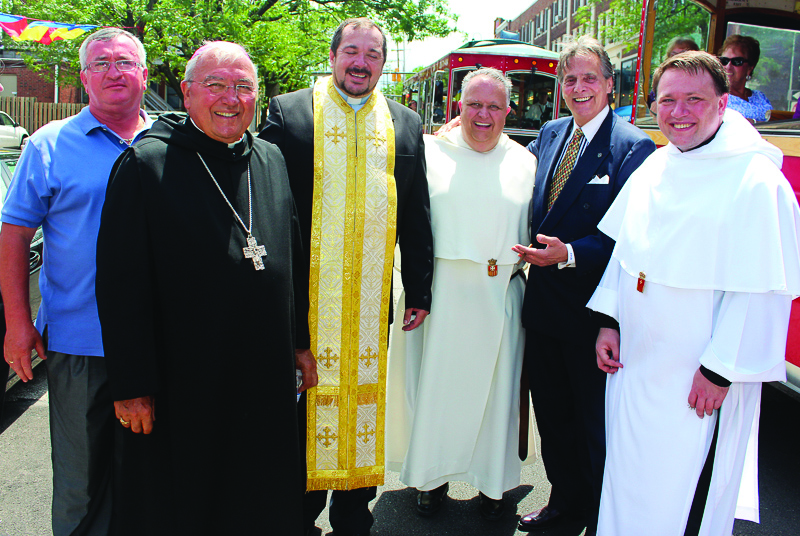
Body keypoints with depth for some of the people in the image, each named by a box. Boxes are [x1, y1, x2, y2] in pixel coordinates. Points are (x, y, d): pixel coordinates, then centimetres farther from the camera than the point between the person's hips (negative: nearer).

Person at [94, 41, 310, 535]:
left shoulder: (273, 161, 6)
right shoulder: (146, 165, -10)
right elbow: (122, 284, -12)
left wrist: (302, 343, 13)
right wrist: (131, 384, -12)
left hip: (268, 382, 5)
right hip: (183, 383, -4)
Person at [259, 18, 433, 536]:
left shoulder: (406, 125, 10)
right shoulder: (289, 112, 2)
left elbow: (417, 216, 11)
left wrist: (420, 292, 10)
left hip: (373, 303, 3)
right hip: (303, 296, -2)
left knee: (364, 403, 13)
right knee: (303, 407, 9)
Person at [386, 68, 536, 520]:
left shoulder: (525, 163, 6)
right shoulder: (429, 153, 1)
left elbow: (536, 230, 11)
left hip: (499, 298, 1)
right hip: (440, 293, -1)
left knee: (495, 387, 11)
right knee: (435, 384, 8)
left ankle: (493, 480, 31)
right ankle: (434, 475, 29)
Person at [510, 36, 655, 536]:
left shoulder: (633, 147, -12)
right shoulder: (551, 134, 8)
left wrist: (570, 254, -25)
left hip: (591, 307, -6)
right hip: (543, 302, 6)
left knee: (596, 421, 10)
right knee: (552, 411, 19)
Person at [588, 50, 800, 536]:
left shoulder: (757, 181, -16)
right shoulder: (653, 168, 5)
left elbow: (760, 290, -17)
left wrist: (719, 371, -16)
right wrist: (609, 321, 7)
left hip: (695, 382, -6)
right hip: (633, 364, 6)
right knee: (626, 485, 20)